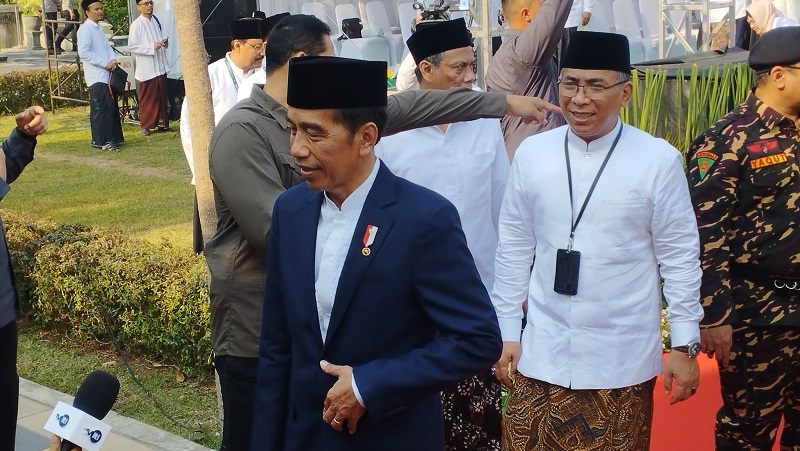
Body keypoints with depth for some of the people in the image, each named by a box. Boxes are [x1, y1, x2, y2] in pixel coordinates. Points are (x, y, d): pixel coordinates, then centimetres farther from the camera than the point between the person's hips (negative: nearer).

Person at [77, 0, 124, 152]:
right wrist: (105, 63, -16)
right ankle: (102, 141, -7)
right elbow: (83, 52, -18)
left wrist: (113, 59, -1)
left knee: (111, 107, 11)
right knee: (101, 108, -9)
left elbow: (107, 46, 21)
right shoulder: (85, 29, -10)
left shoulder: (99, 28, 17)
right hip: (96, 76, -9)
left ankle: (112, 138, 19)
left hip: (107, 74, 9)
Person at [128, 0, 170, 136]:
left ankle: (161, 122, 20)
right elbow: (132, 46, -14)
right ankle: (145, 126, 9)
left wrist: (165, 42, -1)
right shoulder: (136, 25, -10)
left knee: (162, 96, 10)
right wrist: (152, 47, -20)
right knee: (147, 98, 1)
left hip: (160, 66, 6)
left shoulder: (156, 21, 9)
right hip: (146, 68, -6)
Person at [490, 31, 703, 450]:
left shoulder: (659, 160, -8)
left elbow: (680, 257, -3)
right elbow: (513, 249, 4)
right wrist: (507, 333, 6)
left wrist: (684, 345, -2)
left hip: (623, 364, -2)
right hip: (542, 354, 2)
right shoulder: (531, 154, -1)